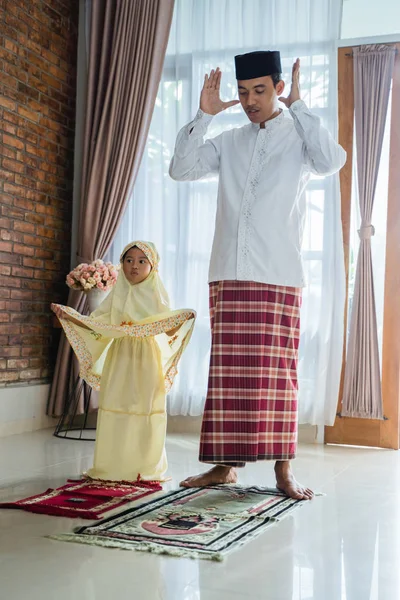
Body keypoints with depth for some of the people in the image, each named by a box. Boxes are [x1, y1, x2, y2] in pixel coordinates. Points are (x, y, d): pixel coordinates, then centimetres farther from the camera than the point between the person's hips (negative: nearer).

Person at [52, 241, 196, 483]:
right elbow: (96, 324, 8)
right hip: (119, 359, 2)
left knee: (146, 410, -2)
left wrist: (181, 320, -25)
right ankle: (113, 466, 10)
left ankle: (145, 467, 9)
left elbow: (168, 328, -5)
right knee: (115, 409, 0)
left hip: (147, 360, -2)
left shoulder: (156, 294, 2)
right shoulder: (117, 294, 9)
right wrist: (68, 315, -1)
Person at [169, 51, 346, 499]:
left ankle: (283, 470, 7)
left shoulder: (298, 137, 5)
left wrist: (297, 106, -9)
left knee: (277, 372, -1)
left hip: (278, 277, -3)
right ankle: (225, 463, 12)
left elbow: (332, 162, -16)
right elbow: (180, 169, 6)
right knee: (226, 370, 4)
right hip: (228, 275, 3)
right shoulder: (228, 142, 15)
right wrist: (204, 115, 0)